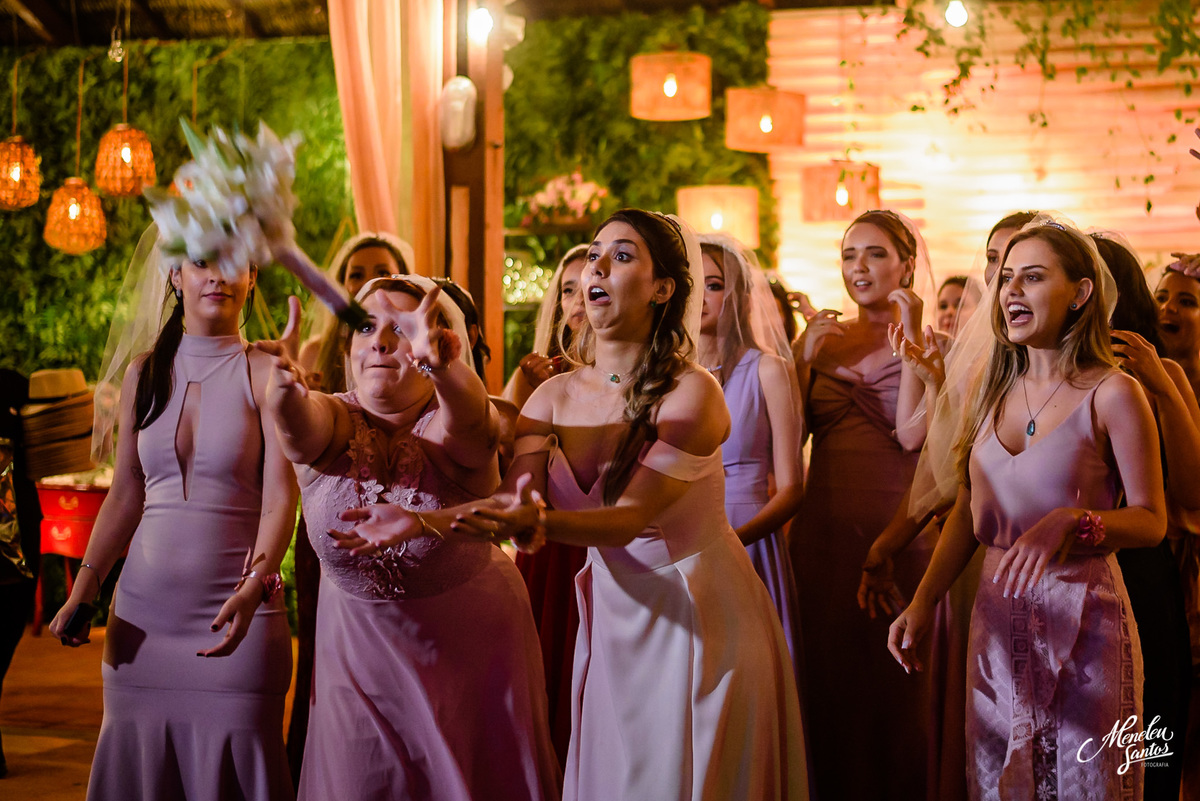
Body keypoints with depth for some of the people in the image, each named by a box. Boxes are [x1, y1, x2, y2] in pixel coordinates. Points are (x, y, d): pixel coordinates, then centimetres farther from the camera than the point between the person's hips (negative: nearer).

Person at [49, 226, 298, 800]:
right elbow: (125, 496, 12)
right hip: (143, 612, 4)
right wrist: (83, 590, 5)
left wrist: (254, 587, -25)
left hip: (234, 610, -4)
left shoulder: (266, 372, -3)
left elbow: (281, 495, -11)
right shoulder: (145, 374, 10)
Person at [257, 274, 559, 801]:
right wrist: (284, 387, -59)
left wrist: (439, 362, -63)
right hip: (360, 650, 2)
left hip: (473, 652, -1)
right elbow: (299, 423, -35)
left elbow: (464, 419, -40)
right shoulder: (330, 424, -11)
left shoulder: (450, 427, -16)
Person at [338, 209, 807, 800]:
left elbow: (628, 518, -25)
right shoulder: (555, 397, 0)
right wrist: (420, 521, -27)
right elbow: (510, 500, -9)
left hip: (702, 621, -5)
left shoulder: (692, 394, -16)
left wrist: (536, 522, -43)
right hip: (613, 620, 5)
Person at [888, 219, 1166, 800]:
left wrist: (1069, 521, -25)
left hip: (1082, 620, -5)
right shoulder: (996, 390, 9)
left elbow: (1151, 519, -8)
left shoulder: (1112, 393, -8)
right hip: (998, 618, 5)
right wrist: (922, 604, 5)